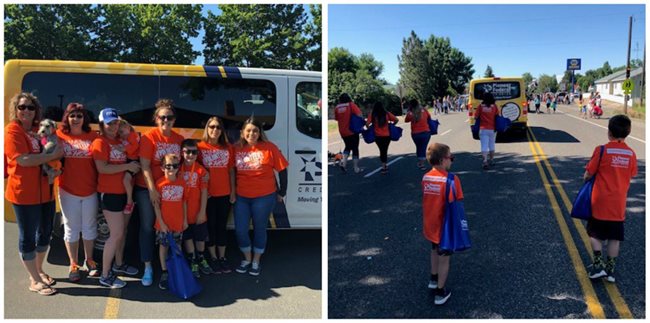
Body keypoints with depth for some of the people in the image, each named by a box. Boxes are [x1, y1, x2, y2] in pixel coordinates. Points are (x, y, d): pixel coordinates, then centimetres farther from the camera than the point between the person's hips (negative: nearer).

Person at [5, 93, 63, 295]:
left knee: (45, 233, 17)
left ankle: (39, 271, 35)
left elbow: (47, 153, 27)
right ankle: (34, 281, 14)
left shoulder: (39, 129, 11)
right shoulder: (12, 130, -11)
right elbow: (23, 160, -23)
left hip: (46, 192, 8)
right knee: (28, 237, 3)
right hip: (24, 194, -8)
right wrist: (53, 155, -19)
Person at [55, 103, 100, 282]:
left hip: (90, 191, 1)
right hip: (68, 191, -1)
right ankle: (73, 265, 25)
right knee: (71, 229, 10)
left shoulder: (93, 137, -4)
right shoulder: (59, 136, -4)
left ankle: (89, 261, 31)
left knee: (89, 227, 14)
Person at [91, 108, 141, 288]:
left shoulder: (120, 141, 12)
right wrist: (127, 166, -17)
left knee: (123, 230, 16)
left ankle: (119, 264, 34)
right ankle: (105, 275, 4)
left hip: (124, 191, 8)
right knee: (117, 234, -7)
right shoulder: (100, 142, -10)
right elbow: (102, 168, -21)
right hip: (109, 193, -8)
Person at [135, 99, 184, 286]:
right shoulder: (149, 137, -9)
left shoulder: (179, 139, 2)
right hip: (147, 188, -3)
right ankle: (148, 267, 14)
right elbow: (145, 166, -12)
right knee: (147, 227, 3)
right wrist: (152, 190, -16)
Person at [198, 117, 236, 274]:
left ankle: (222, 257, 20)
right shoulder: (200, 147, -4)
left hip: (225, 194, 2)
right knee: (210, 225, 7)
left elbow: (231, 171, 7)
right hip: (207, 194, -2)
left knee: (222, 225, 10)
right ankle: (213, 258, 20)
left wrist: (233, 192, 4)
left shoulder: (228, 148, 5)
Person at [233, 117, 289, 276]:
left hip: (263, 197, -3)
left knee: (259, 228, 11)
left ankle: (256, 261, 30)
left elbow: (282, 170, -4)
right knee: (240, 229, 6)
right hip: (241, 197, 3)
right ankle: (247, 258, 30)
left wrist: (281, 192, 0)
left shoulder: (269, 148, -9)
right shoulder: (237, 149, 0)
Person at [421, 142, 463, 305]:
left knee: (435, 251, 28)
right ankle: (440, 293, 20)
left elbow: (428, 200, 4)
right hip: (445, 226, -6)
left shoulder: (425, 178, -5)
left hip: (430, 225, 6)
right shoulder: (451, 179, -23)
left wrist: (428, 219, 16)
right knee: (444, 258, 10)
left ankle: (433, 279, 47)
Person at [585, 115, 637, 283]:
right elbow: (630, 176, 8)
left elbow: (588, 174, -10)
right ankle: (611, 269, 19)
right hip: (619, 204, 3)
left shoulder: (601, 150, -14)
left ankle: (598, 264, 6)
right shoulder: (631, 154, -2)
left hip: (600, 202, -3)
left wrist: (587, 177, 12)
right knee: (615, 237, 13)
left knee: (595, 234, 13)